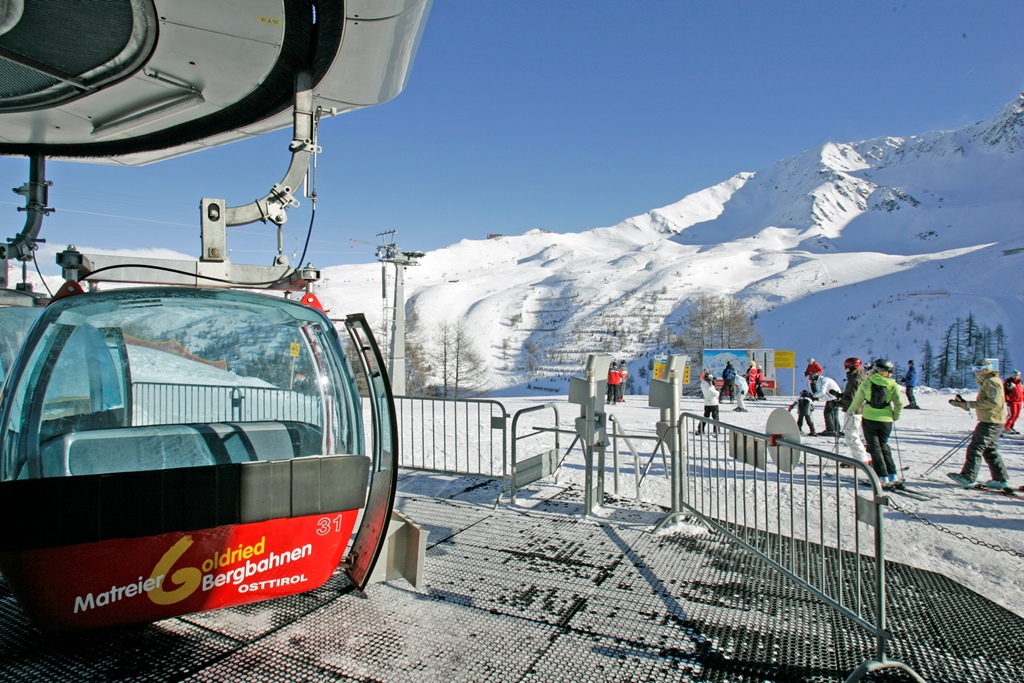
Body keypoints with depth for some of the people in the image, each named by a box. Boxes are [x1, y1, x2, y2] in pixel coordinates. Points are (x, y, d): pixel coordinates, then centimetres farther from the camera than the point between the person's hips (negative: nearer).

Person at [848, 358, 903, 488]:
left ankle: (884, 478, -2)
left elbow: (857, 400, 1)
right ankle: (892, 476, 14)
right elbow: (899, 403, -8)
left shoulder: (867, 383, -5)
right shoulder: (892, 385, -4)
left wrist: (851, 410, 18)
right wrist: (895, 416, 9)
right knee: (884, 446, 19)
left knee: (875, 448, 4)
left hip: (869, 419, -2)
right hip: (886, 420, 2)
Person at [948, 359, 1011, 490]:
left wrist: (969, 404, -22)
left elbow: (994, 402, -23)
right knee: (990, 451, 15)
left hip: (991, 423, -11)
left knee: (975, 448, -9)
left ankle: (967, 478, -8)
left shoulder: (992, 382, -12)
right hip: (990, 422, 11)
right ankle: (1001, 479, 19)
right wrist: (961, 404, 15)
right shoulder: (986, 383, 19)